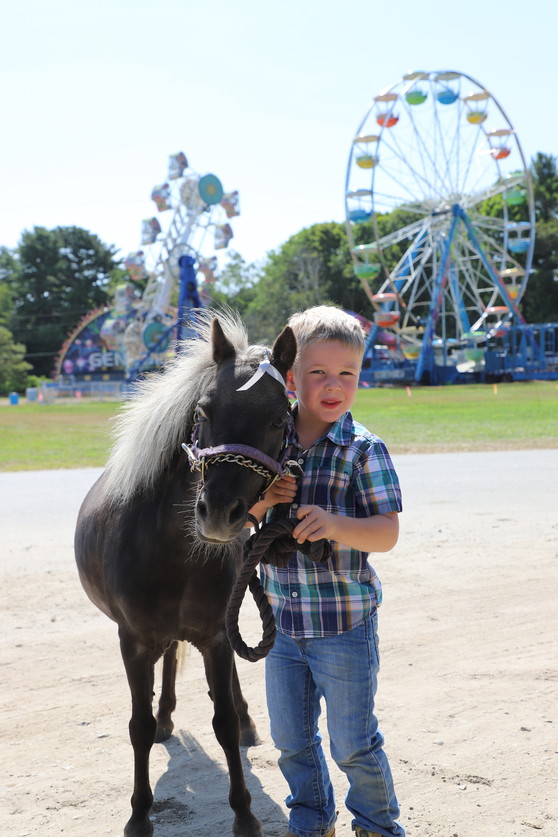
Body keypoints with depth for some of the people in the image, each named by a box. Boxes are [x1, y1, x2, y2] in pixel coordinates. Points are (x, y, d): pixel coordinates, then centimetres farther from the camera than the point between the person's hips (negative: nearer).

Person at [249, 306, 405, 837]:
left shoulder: (363, 449, -12)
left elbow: (387, 533, -16)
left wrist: (336, 524, -34)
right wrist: (257, 504, -15)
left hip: (345, 620, -4)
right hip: (281, 616, 4)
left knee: (353, 743, 9)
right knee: (290, 739, 18)